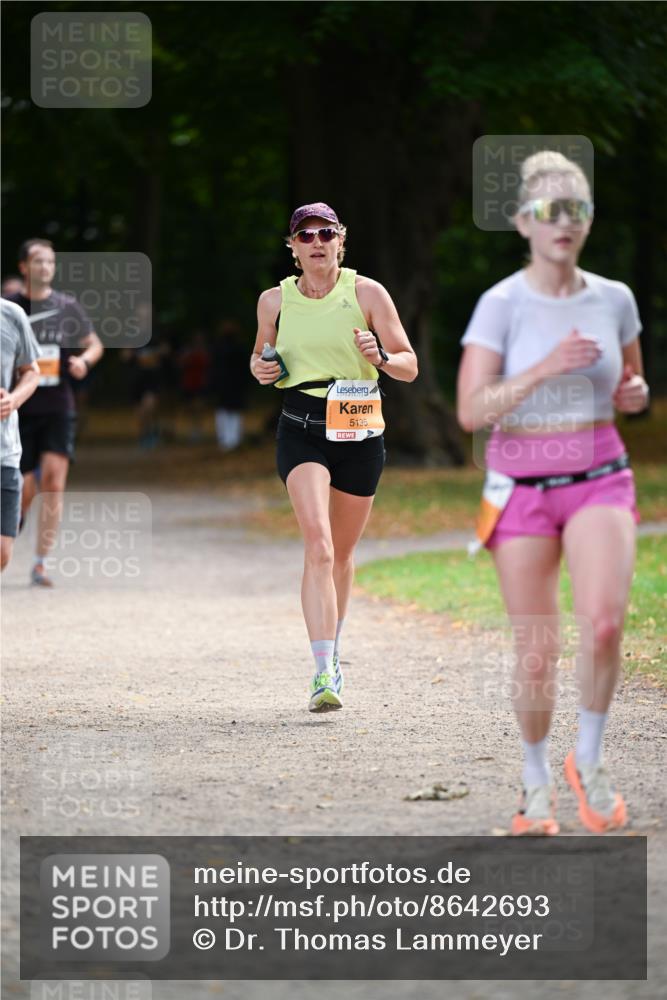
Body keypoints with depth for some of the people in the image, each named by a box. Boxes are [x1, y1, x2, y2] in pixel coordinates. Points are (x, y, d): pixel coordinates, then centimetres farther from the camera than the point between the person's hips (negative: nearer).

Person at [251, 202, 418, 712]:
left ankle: (333, 653, 40)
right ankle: (324, 674, -27)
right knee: (318, 546, -20)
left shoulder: (367, 293, -1)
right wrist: (261, 368, -2)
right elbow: (260, 354, 21)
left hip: (360, 432, 1)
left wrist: (380, 357, -22)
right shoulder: (275, 301, 4)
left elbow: (410, 366, -1)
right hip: (301, 430, -1)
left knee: (341, 554, 14)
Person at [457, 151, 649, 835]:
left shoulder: (614, 300, 3)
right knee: (536, 655, 1)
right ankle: (536, 777, 27)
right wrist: (546, 368, -26)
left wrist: (635, 394, -4)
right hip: (522, 490, -2)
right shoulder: (501, 305, -9)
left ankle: (589, 760, 0)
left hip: (600, 483, 2)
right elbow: (471, 412, -16)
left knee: (603, 622, -23)